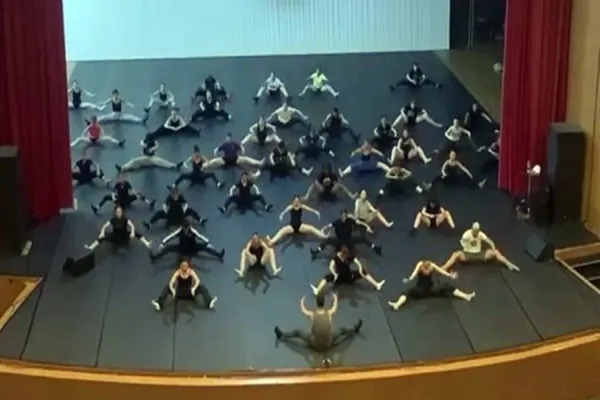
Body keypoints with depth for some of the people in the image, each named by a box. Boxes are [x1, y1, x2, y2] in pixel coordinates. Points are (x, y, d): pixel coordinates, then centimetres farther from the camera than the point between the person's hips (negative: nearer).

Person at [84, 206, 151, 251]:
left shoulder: (125, 219, -15)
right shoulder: (113, 220, -15)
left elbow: (132, 226, -26)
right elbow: (104, 227, -17)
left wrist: (132, 232, -47)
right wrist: (102, 233, -38)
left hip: (124, 236, 0)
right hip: (115, 237, 0)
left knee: (135, 232, -26)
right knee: (102, 236, -24)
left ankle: (148, 244, -35)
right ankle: (91, 248, -35)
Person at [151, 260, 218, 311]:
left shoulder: (191, 272, -10)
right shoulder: (177, 272, -11)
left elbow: (198, 281, -22)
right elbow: (171, 282, -22)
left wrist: (194, 288, -41)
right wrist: (172, 290, -42)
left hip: (189, 292, 0)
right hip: (179, 293, 0)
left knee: (201, 286, -24)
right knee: (168, 287, -23)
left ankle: (210, 302, -44)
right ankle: (159, 303, -39)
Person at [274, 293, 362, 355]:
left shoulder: (311, 314, -21)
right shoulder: (330, 313, -18)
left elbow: (303, 309, 3)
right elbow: (335, 306, 7)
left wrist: (302, 300, 25)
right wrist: (335, 297, 30)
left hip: (314, 346, -1)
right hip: (329, 344, 1)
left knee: (297, 332, 17)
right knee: (342, 330, 26)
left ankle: (281, 336, 36)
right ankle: (355, 330, 53)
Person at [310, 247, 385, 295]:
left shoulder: (350, 256, -15)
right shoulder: (336, 257, -24)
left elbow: (358, 263, -20)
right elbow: (331, 267, -37)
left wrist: (360, 271, -36)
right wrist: (335, 274, -53)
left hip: (349, 275, 3)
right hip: (339, 277, -3)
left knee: (363, 272, -10)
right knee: (328, 277, -33)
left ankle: (377, 285, -12)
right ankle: (317, 290, -48)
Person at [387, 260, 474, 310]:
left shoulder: (433, 266, -16)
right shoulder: (419, 265, -24)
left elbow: (441, 271, -31)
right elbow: (415, 272, -45)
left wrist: (450, 275, -48)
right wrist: (410, 279, -65)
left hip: (431, 288, 2)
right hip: (420, 289, -2)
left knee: (447, 288, -13)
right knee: (408, 292, -29)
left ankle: (467, 296, -14)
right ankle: (397, 305, -52)